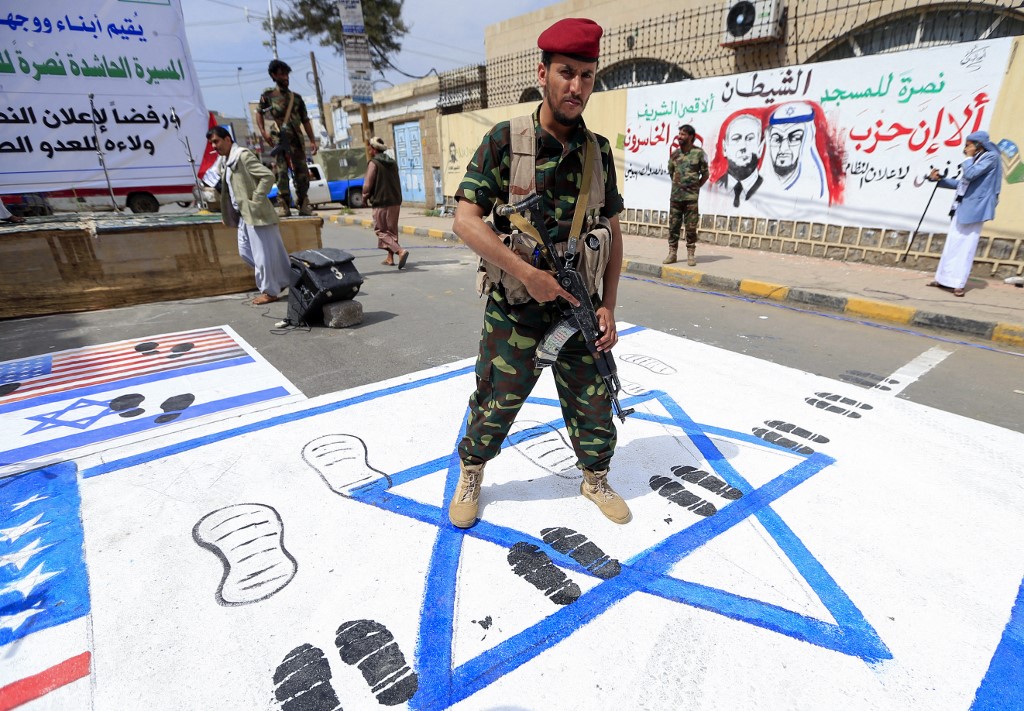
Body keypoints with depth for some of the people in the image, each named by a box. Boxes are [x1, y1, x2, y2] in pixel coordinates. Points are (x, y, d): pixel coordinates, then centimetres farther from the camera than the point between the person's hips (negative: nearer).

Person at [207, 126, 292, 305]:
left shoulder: (243, 155, -11)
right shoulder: (223, 162, 16)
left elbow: (268, 176, -20)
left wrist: (256, 201, -19)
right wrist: (226, 214, 18)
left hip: (256, 214, -10)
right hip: (243, 215, 10)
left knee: (262, 254, -3)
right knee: (245, 252, 13)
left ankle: (270, 291, 7)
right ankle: (280, 280, 22)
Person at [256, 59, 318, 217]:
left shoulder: (296, 97, 12)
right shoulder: (268, 95, 5)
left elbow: (305, 120, 12)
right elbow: (259, 113, 13)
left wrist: (312, 140, 6)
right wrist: (263, 131, -3)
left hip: (297, 140, 3)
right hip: (279, 140, -3)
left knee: (302, 173, 2)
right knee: (281, 173, -7)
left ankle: (303, 205, 10)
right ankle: (283, 206, -4)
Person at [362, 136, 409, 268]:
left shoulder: (374, 163, -10)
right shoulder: (393, 162, 12)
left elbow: (367, 184, -12)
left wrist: (365, 198, 3)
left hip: (381, 203, -7)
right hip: (395, 201, 7)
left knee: (381, 231, -1)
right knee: (391, 230, 14)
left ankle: (400, 251, -21)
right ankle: (390, 258, 16)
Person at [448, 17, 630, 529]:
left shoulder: (599, 150, 5)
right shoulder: (505, 140, -7)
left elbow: (612, 232, 8)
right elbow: (465, 220, -13)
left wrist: (608, 306, 1)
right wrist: (527, 273, -20)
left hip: (580, 307, 4)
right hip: (516, 310, -3)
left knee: (594, 404, 12)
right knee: (494, 403, 9)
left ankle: (595, 479, 38)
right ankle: (470, 477, 37)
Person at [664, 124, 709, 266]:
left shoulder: (699, 153, -3)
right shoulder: (674, 154, 8)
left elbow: (705, 174, 2)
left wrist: (695, 187, 2)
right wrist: (677, 184, 14)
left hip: (691, 197, -3)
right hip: (675, 195, 4)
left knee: (691, 227, 0)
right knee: (673, 225, 4)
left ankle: (691, 254, 7)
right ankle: (672, 253, 12)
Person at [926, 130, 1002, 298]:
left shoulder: (991, 157, -7)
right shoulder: (975, 159, 18)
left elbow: (970, 175, -21)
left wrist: (969, 157, -6)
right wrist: (939, 179, 12)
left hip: (974, 208, -8)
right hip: (961, 207, 8)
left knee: (965, 246, -8)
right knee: (952, 244, 9)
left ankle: (959, 283, -6)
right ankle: (944, 279, 14)